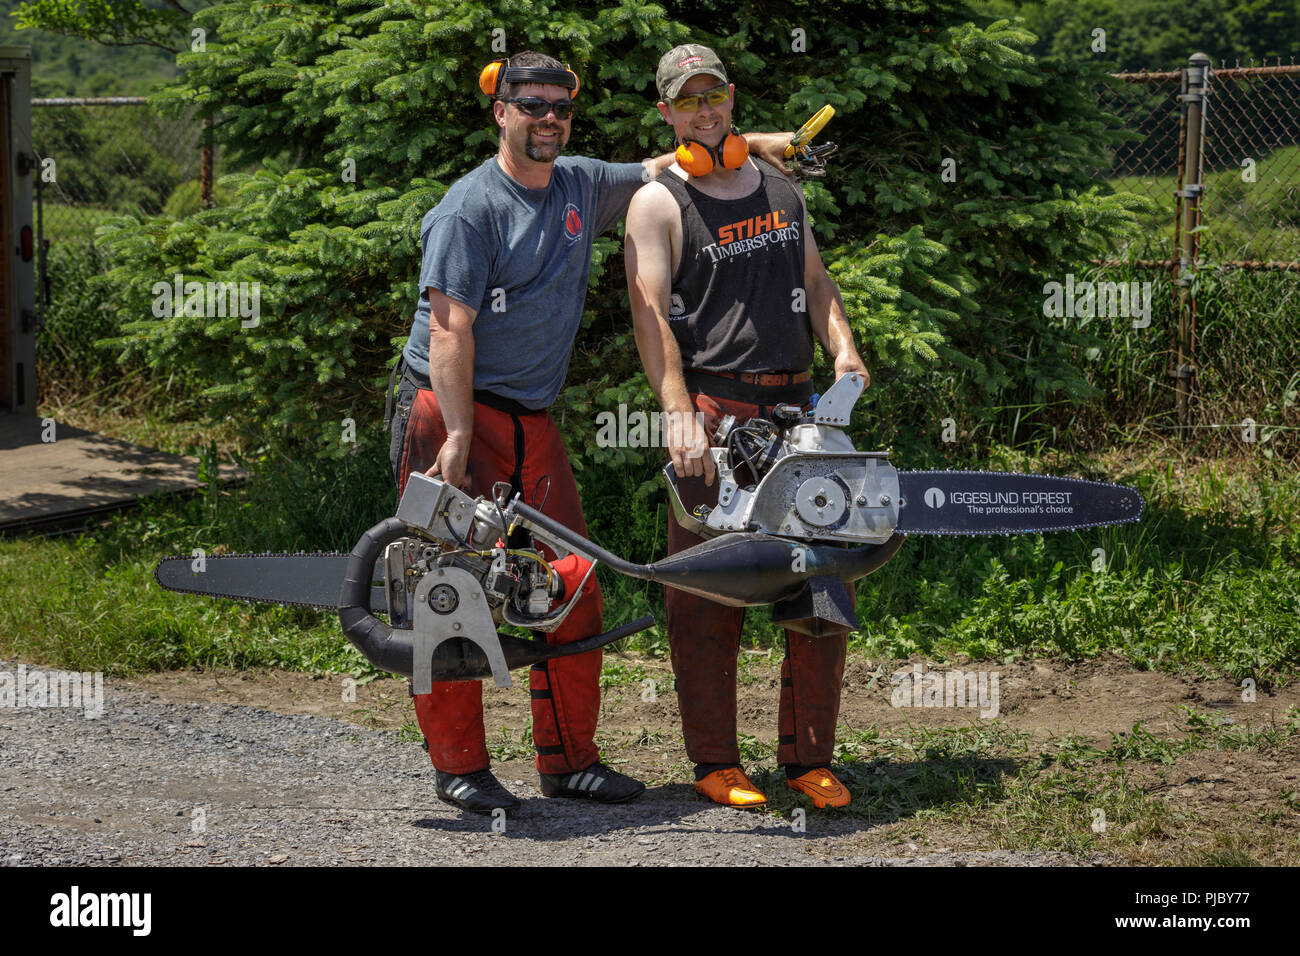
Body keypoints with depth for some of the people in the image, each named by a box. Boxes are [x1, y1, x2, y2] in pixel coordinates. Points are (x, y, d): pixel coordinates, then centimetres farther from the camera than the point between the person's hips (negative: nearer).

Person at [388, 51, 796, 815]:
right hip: (453, 413, -7)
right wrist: (457, 438, -23)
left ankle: (569, 759, 12)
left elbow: (665, 172, 28)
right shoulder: (472, 207, -11)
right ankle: (459, 767, 2)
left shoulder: (581, 185, 11)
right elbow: (449, 328, -16)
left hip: (533, 423, 7)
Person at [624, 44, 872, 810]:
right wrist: (681, 417, -22)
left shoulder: (779, 186, 18)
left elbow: (815, 283, 20)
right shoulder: (659, 203, -1)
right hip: (714, 410, -5)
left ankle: (810, 757, 10)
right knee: (709, 593, -3)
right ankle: (715, 761, 7)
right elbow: (650, 314, -10)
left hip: (796, 408, 5)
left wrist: (843, 349, 0)